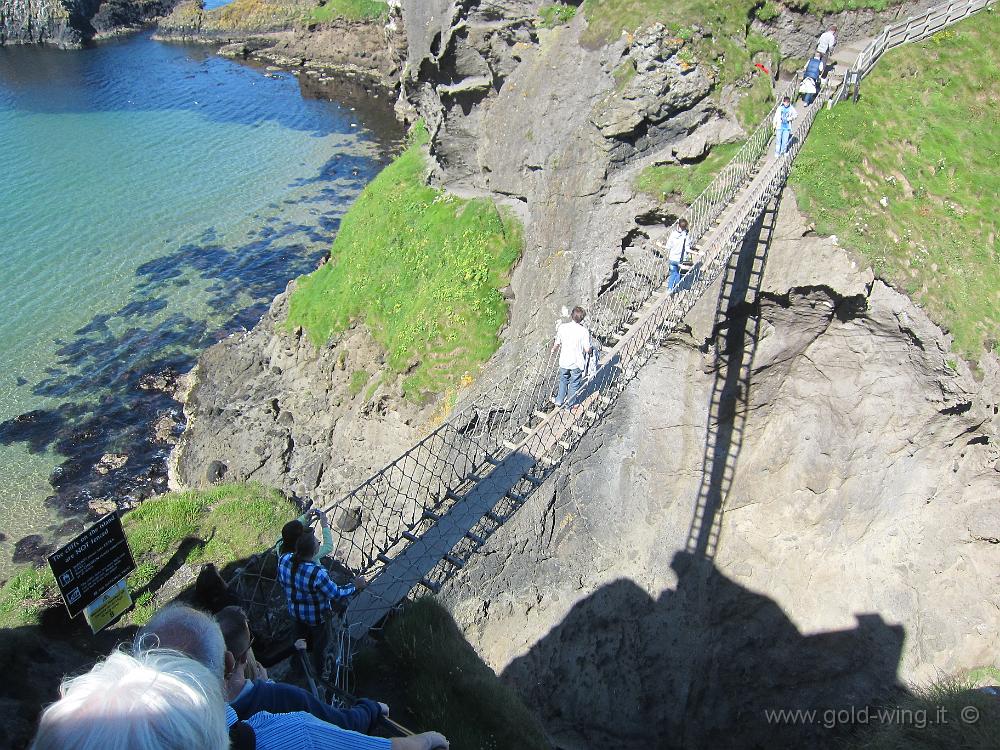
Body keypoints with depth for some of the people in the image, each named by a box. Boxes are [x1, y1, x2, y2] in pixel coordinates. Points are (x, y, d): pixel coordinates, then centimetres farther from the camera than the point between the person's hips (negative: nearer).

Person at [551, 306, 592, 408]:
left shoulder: (562, 327, -11)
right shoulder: (584, 331, -19)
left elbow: (557, 344, 0)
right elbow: (587, 350, -17)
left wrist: (554, 349, 22)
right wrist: (591, 348, 7)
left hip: (564, 361, 3)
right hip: (577, 362, -3)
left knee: (563, 380, 27)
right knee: (574, 384, 18)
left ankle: (559, 400, 36)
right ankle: (569, 404, 31)